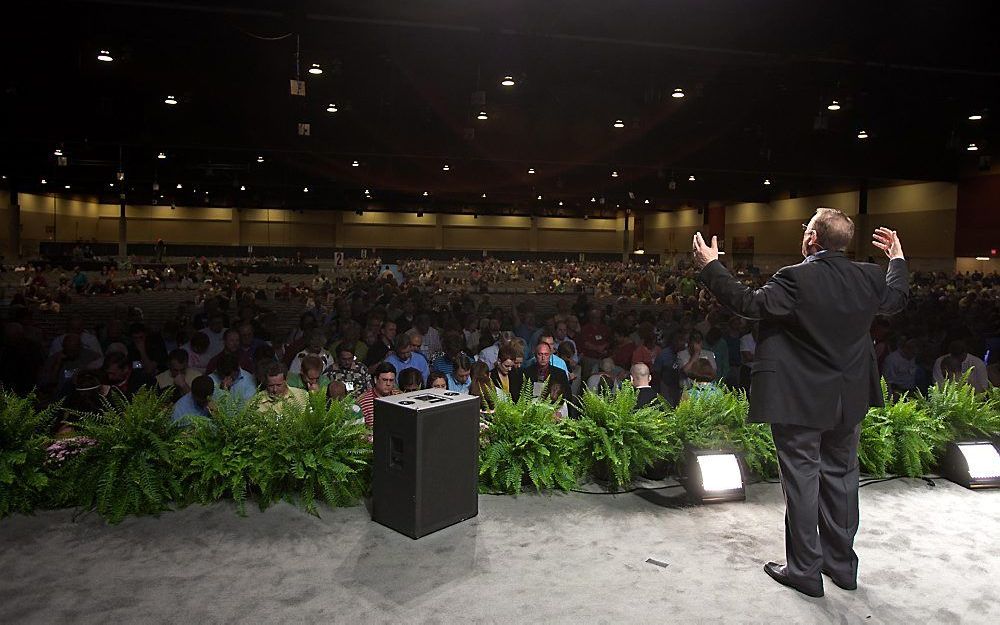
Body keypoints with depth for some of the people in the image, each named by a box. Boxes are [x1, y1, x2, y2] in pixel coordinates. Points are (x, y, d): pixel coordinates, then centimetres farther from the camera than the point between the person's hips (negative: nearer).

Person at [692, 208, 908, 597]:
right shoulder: (869, 277, -1)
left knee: (802, 480, 5)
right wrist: (898, 259, 35)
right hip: (849, 400, 6)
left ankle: (805, 571, 15)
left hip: (800, 401, -6)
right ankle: (842, 564, 32)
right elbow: (896, 299, 18)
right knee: (840, 477, 18)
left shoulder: (795, 279, -21)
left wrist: (711, 267, -14)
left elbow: (749, 303, -22)